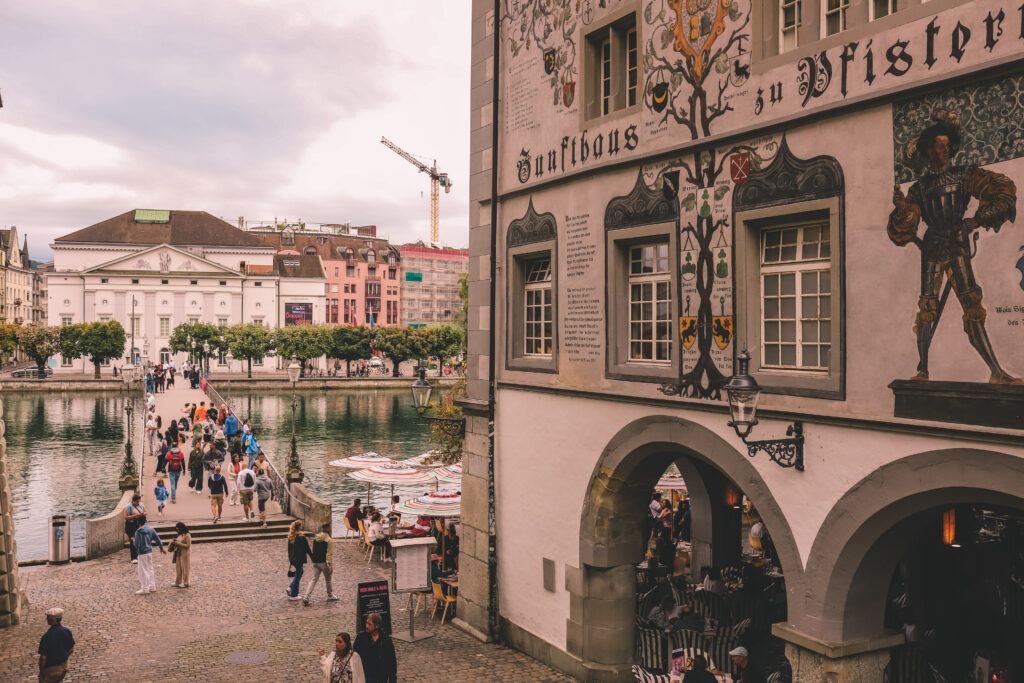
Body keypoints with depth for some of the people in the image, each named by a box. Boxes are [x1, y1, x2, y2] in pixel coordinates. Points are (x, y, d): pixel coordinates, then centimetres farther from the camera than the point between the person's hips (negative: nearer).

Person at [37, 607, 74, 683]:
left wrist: (41, 672, -8)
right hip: (64, 666, 6)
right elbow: (71, 650, 2)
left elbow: (43, 657, -22)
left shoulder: (47, 636, -27)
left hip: (50, 668, -6)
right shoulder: (67, 631, -9)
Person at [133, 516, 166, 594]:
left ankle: (144, 589, 7)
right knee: (150, 569, 16)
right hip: (150, 552, 6)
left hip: (142, 553, -6)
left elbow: (137, 544, -19)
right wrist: (161, 548, 21)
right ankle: (152, 587, 22)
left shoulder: (138, 532, -17)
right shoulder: (151, 529, 1)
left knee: (143, 571, 2)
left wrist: (136, 549, 5)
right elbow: (157, 538, 8)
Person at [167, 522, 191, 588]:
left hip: (185, 554, -8)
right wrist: (174, 542, 2)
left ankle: (185, 583, 7)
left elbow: (188, 545, -19)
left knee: (184, 568, -1)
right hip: (179, 553, 8)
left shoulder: (187, 535, -15)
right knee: (178, 567, 10)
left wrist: (178, 543, -19)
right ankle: (178, 582, 18)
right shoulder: (180, 535, 10)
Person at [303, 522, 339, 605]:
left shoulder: (315, 538, 4)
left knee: (314, 579, 7)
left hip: (315, 563, 5)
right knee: (328, 580, 13)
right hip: (324, 563, -5)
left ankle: (306, 597, -5)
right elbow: (330, 554, -17)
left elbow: (313, 551, 14)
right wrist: (330, 566, -14)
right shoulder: (329, 540, -16)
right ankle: (330, 596, 28)